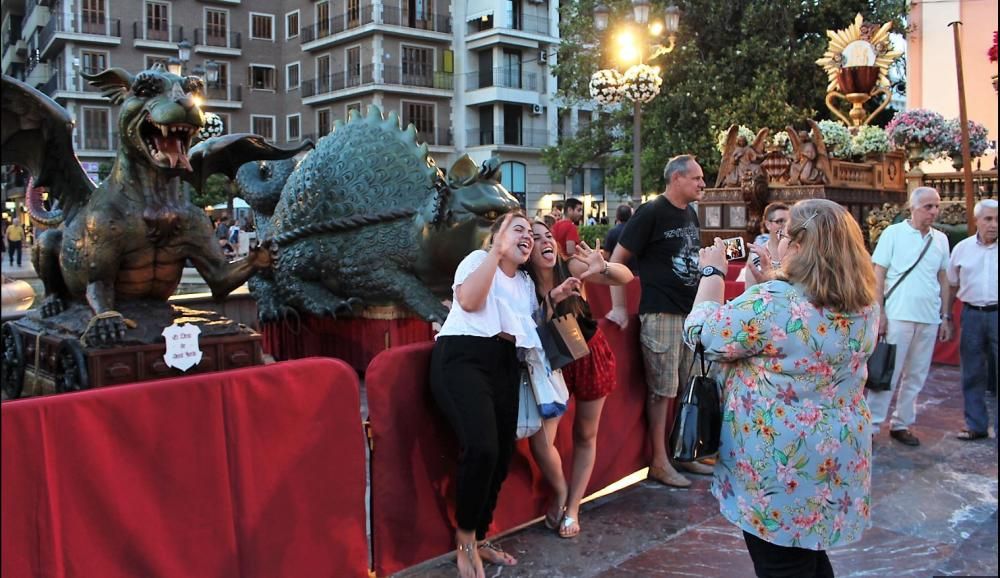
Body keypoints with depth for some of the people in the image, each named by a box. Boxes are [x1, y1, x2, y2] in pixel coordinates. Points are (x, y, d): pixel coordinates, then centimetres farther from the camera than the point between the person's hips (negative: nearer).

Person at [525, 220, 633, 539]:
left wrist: (603, 268, -39)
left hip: (590, 355, 1)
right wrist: (550, 303, -36)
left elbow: (626, 277, -18)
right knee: (540, 441, -10)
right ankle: (560, 492, 20)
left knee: (585, 436, 11)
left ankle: (573, 507, 29)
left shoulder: (570, 267, -20)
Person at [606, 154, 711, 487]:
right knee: (661, 390, -2)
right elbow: (616, 259, -11)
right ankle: (659, 463, 8)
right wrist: (618, 307, -16)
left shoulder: (690, 214, 12)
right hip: (660, 313, -8)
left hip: (692, 312, 8)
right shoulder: (651, 213, -10)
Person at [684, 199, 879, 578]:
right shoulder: (865, 306, 0)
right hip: (838, 463, 7)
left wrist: (712, 272, -1)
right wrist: (770, 280, 13)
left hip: (781, 469, -7)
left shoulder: (773, 302, -25)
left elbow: (701, 333, -12)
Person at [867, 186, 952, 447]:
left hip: (929, 319, 5)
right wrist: (879, 312, -10)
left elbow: (943, 280, 14)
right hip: (898, 316, -5)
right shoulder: (893, 233, -4)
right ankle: (871, 425, 5)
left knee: (916, 375, 10)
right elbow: (878, 275, -5)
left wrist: (945, 317, 11)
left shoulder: (941, 239, 10)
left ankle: (901, 424, 22)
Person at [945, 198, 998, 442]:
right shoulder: (962, 248, 6)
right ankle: (976, 425, 21)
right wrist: (946, 316, 10)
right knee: (972, 374, 9)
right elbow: (952, 285, 13)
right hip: (972, 314, 2)